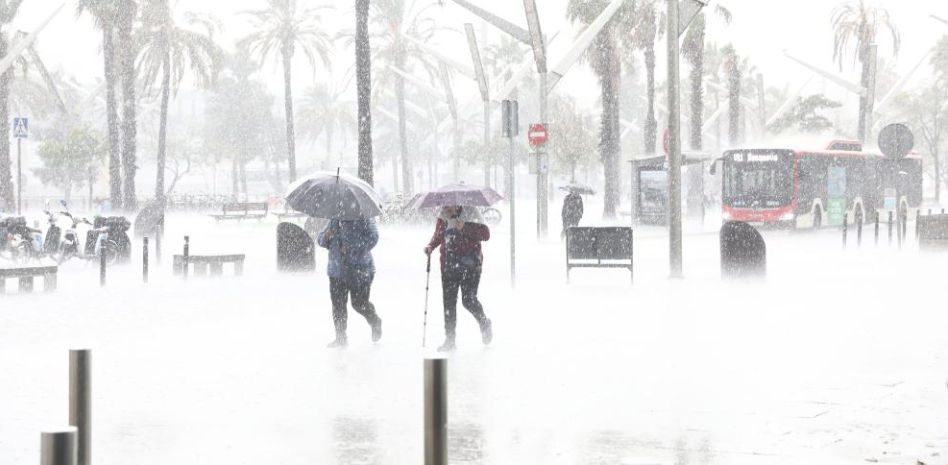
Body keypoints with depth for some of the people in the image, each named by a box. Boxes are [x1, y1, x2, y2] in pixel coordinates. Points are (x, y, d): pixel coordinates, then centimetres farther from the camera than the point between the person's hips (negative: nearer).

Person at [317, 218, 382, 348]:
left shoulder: (363, 219, -5)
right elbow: (320, 240, 17)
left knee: (359, 303, -2)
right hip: (337, 270, 5)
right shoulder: (334, 221, 12)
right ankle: (341, 337, 11)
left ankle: (375, 323, 28)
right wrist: (326, 236, -7)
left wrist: (352, 248, -21)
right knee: (338, 304, 2)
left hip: (359, 270, -5)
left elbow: (372, 238, -17)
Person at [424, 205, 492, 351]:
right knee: (448, 300, 2)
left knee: (468, 299, -8)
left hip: (470, 264, -5)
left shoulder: (470, 213, -7)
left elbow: (486, 234, -14)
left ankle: (484, 323, 23)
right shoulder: (442, 218, 6)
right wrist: (430, 246, 2)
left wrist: (464, 227, -24)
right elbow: (438, 235, 22)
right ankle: (450, 338, 9)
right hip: (448, 265, 5)